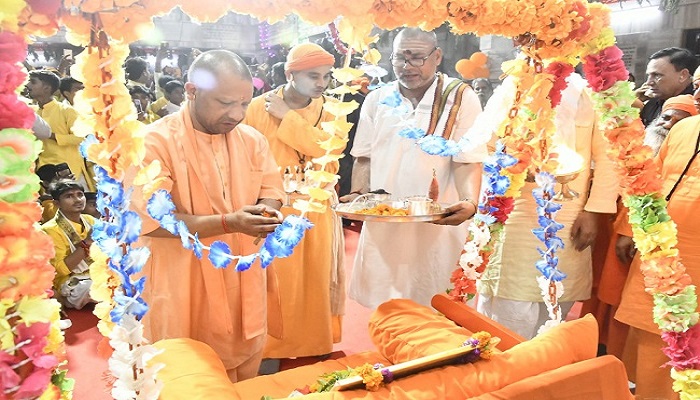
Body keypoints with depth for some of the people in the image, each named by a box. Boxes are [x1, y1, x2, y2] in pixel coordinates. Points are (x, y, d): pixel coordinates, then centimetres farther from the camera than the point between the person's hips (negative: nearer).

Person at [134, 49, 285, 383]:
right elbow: (150, 220, -19)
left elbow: (271, 191, 10)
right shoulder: (155, 142, -16)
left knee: (246, 377, 19)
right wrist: (228, 223, -26)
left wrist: (266, 211, -15)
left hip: (244, 282, 5)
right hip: (184, 286, -4)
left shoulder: (252, 139, 1)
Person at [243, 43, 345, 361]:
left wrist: (287, 117, -14)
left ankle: (317, 344, 31)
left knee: (316, 281, 12)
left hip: (317, 213, 3)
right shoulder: (259, 107, -4)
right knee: (277, 284, 2)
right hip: (274, 212, -3)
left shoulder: (329, 110, 4)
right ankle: (272, 350, 20)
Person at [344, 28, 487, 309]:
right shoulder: (376, 100, 10)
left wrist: (470, 203, -23)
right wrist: (358, 196, -5)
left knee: (430, 305, 6)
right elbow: (364, 158, 11)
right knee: (382, 308, 10)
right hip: (381, 221, 3)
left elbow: (468, 161, -6)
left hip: (437, 225, -3)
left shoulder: (461, 98, -1)